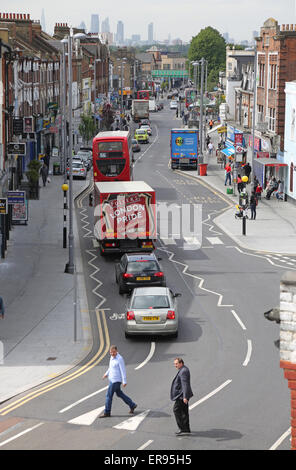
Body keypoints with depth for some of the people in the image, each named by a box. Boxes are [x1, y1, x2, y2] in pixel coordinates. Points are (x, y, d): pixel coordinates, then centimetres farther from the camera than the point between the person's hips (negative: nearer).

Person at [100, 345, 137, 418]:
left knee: (109, 395, -5)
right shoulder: (112, 357, 8)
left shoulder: (120, 359, -18)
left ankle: (107, 413, 4)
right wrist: (106, 374, 11)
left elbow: (123, 370, -18)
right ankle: (132, 405, 31)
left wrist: (124, 381, -20)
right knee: (119, 394, 19)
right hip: (111, 379, 9)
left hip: (116, 380, -9)